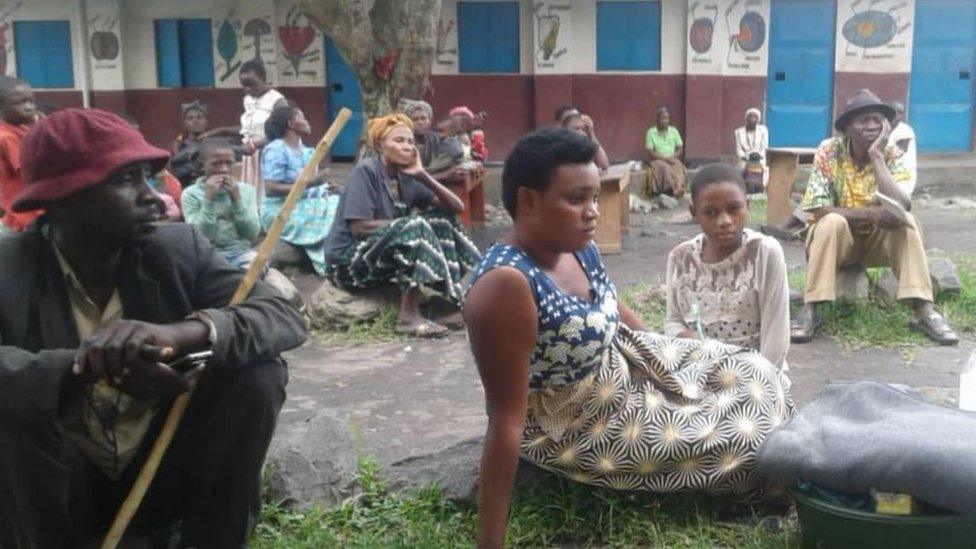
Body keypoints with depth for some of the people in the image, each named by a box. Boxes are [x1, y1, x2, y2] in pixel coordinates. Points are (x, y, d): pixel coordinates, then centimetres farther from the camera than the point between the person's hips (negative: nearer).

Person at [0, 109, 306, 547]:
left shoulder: (178, 248, -9)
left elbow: (285, 317, -21)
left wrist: (180, 333, -39)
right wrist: (88, 368, -45)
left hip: (162, 474, 2)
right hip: (61, 492, -2)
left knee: (258, 370, -18)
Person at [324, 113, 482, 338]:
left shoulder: (406, 178, 5)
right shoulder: (365, 171, -14)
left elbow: (457, 207, -1)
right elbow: (359, 228, -21)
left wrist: (423, 175, -13)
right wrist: (409, 222, -15)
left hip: (386, 254, 8)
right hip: (348, 260, -8)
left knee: (442, 220, -2)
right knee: (415, 228, -28)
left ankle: (451, 300, -8)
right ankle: (409, 316, -28)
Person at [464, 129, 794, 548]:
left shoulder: (578, 246, -9)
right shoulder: (507, 284, -35)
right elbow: (506, 419, -34)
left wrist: (682, 355, 21)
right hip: (574, 428, -7)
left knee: (753, 376, 8)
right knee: (738, 438, -2)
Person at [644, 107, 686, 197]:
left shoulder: (674, 131, 9)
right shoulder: (651, 132, -1)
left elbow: (680, 148, 7)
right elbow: (650, 152, -6)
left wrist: (673, 157, -13)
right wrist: (665, 158, -17)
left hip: (672, 159, 2)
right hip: (657, 159, -2)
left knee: (678, 166, -33)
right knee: (665, 167, -36)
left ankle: (679, 189, -50)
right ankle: (672, 189, -47)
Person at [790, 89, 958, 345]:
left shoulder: (892, 155, -10)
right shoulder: (828, 152, -14)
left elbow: (900, 207, -27)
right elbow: (819, 210, -21)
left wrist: (876, 155, -25)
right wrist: (871, 212, -31)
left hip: (877, 238, 2)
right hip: (836, 237, -2)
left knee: (907, 222, -27)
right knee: (833, 221, -33)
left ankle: (924, 311, -28)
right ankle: (809, 311, -32)